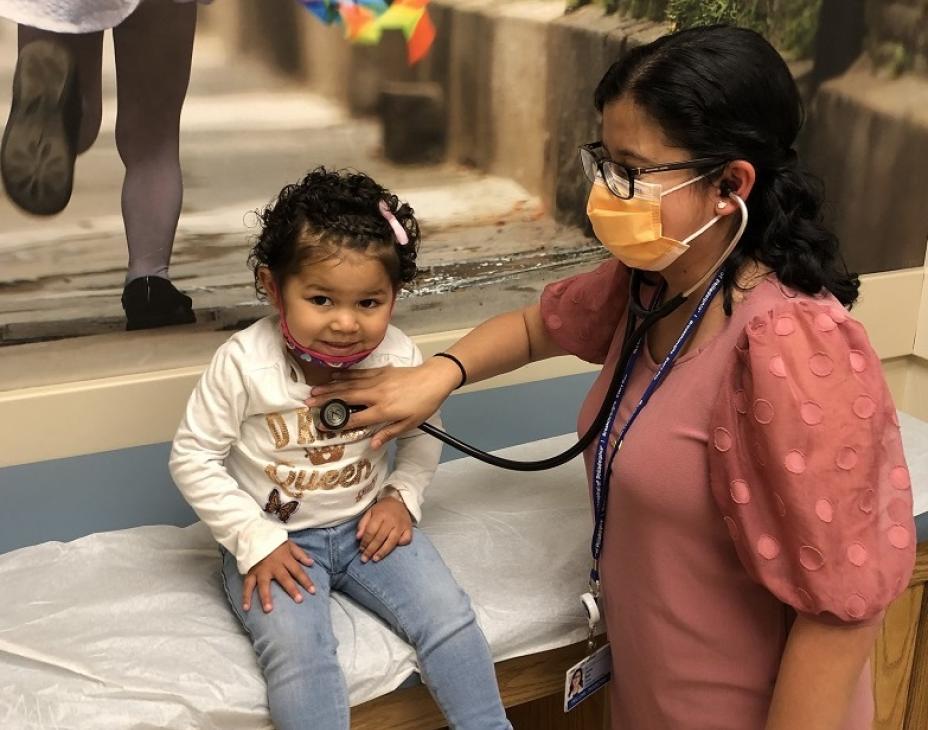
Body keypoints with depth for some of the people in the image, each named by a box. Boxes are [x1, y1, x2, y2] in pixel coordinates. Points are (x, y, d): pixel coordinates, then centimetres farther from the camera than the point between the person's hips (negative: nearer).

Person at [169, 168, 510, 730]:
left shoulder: (399, 357, -11)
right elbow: (193, 458, -12)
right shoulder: (244, 364, -20)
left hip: (367, 525, 3)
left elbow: (423, 436, 8)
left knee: (449, 616, -10)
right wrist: (255, 541, -16)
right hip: (275, 539, -3)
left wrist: (401, 497, -8)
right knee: (297, 651, -25)